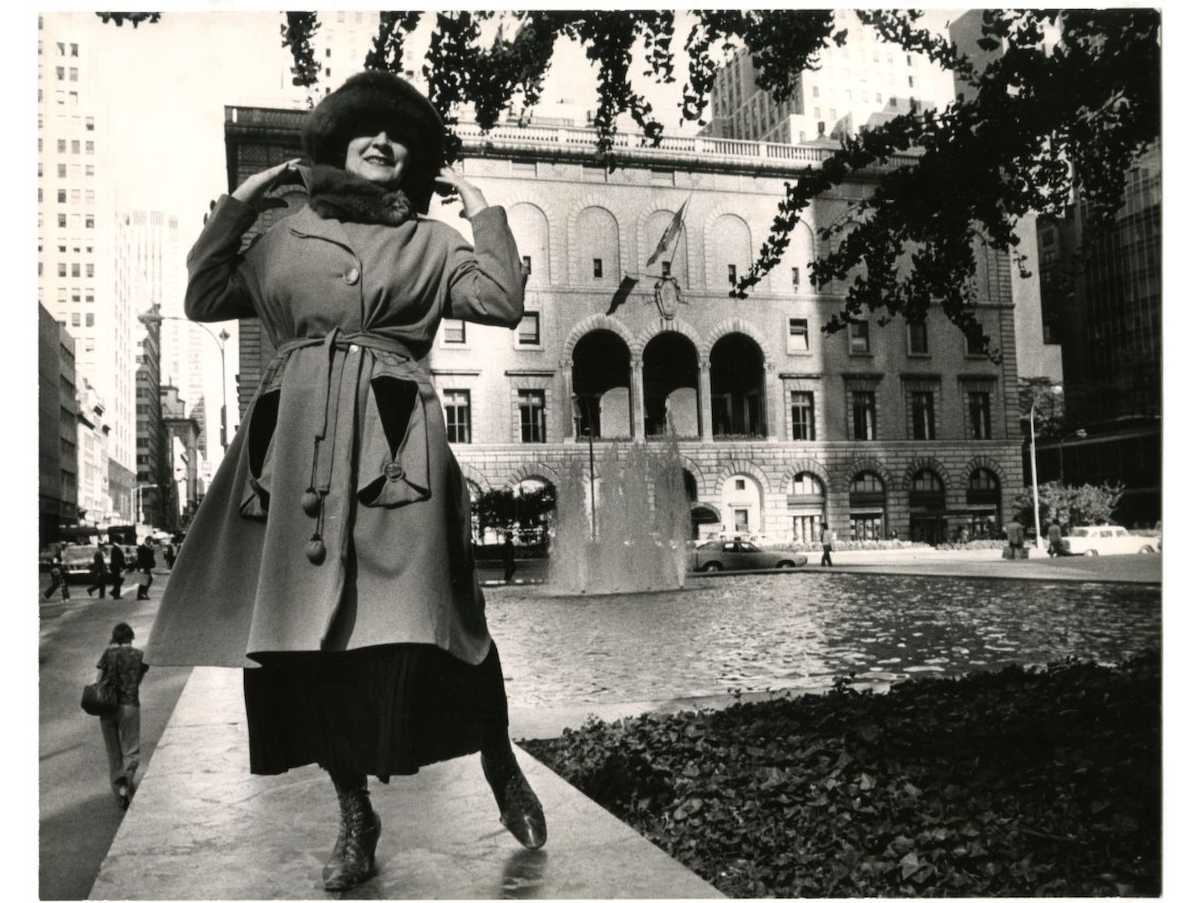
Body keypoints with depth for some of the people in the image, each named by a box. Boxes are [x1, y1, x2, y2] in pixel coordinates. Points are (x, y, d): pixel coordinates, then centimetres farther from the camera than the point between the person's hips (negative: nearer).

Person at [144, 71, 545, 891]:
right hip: (295, 440, 3)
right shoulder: (285, 239, 22)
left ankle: (501, 766, 12)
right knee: (301, 619, -1)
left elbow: (503, 302, 2)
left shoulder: (431, 242, 16)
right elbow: (203, 298, 19)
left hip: (395, 438, -3)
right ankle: (355, 815, 14)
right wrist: (240, 203, 19)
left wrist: (482, 209, 8)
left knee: (418, 616, -14)